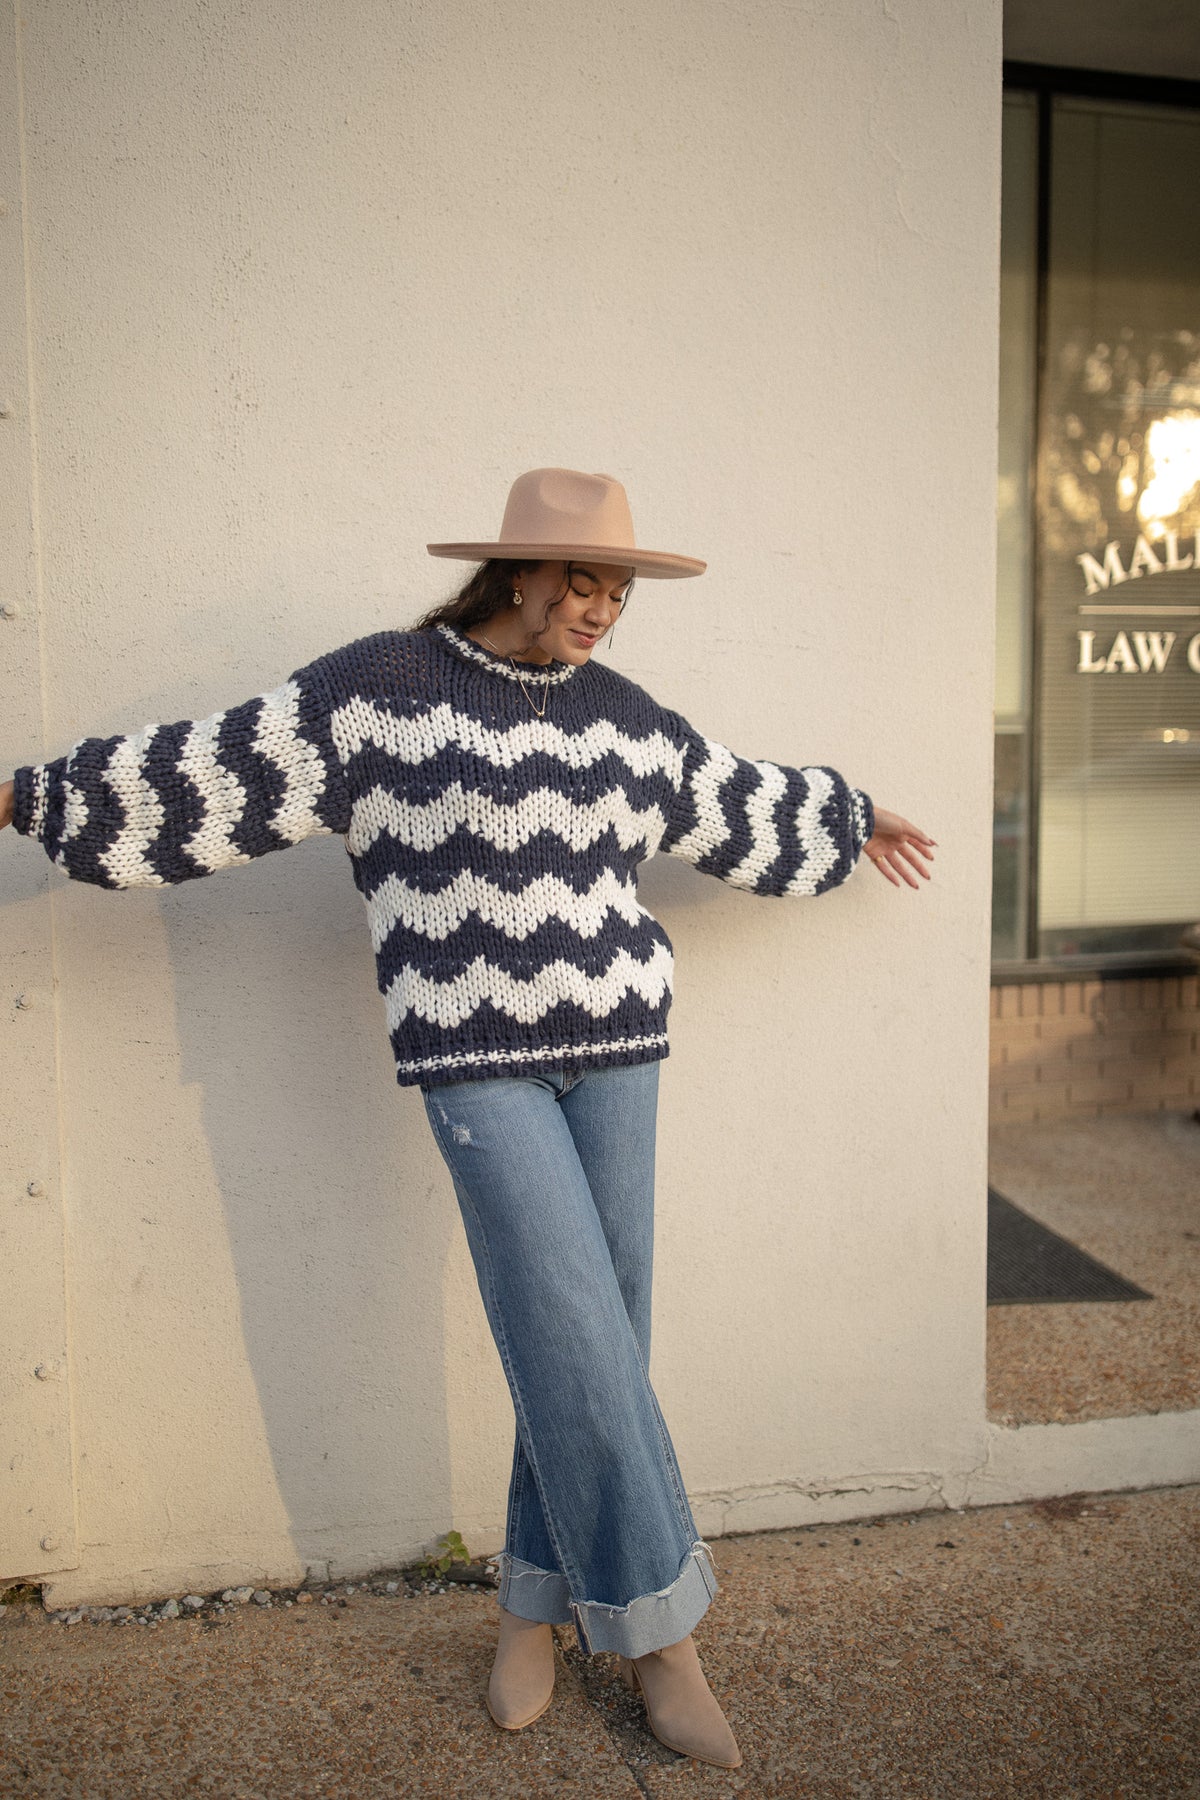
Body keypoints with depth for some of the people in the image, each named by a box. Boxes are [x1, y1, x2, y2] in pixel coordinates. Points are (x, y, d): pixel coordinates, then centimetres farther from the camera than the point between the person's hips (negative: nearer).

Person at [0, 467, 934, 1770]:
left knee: (594, 1340, 6)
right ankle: (656, 1629, 11)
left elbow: (738, 805, 24)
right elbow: (208, 778, 0)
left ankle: (534, 1606, 25)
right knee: (574, 1333, -7)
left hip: (610, 1044, 5)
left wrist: (852, 822, 36)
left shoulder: (620, 716, 10)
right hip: (473, 1055, -5)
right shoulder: (377, 688, -4)